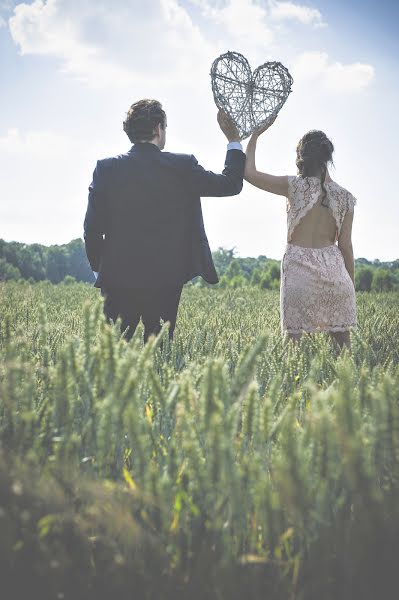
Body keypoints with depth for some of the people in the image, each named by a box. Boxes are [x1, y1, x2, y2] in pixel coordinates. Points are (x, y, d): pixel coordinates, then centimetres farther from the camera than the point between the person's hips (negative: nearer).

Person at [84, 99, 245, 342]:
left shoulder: (106, 167, 0)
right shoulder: (182, 166, -5)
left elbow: (92, 226, 0)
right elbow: (231, 184, 6)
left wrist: (100, 267, 14)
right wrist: (234, 141, 18)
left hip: (118, 278, 1)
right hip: (166, 279, -1)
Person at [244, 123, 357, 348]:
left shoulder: (295, 186, -2)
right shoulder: (345, 197, 6)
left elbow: (249, 173, 2)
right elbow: (345, 245, 5)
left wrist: (255, 135, 11)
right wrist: (351, 285, 13)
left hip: (298, 267, -2)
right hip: (333, 269, 3)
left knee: (294, 335, 0)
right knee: (343, 338, 8)